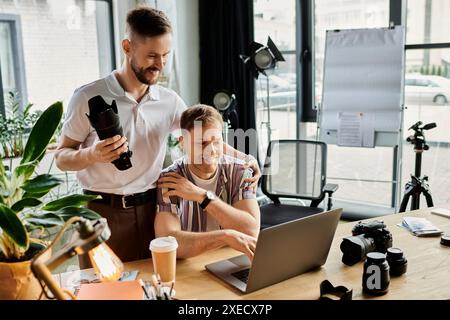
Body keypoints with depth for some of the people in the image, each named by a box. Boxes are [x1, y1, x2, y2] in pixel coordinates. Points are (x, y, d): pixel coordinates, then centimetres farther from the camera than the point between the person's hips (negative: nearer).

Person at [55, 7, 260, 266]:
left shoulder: (170, 101, 2)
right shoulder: (88, 98, -7)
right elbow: (62, 157, -2)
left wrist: (241, 157, -2)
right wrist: (92, 155, -23)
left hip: (149, 210, 3)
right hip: (103, 212, -2)